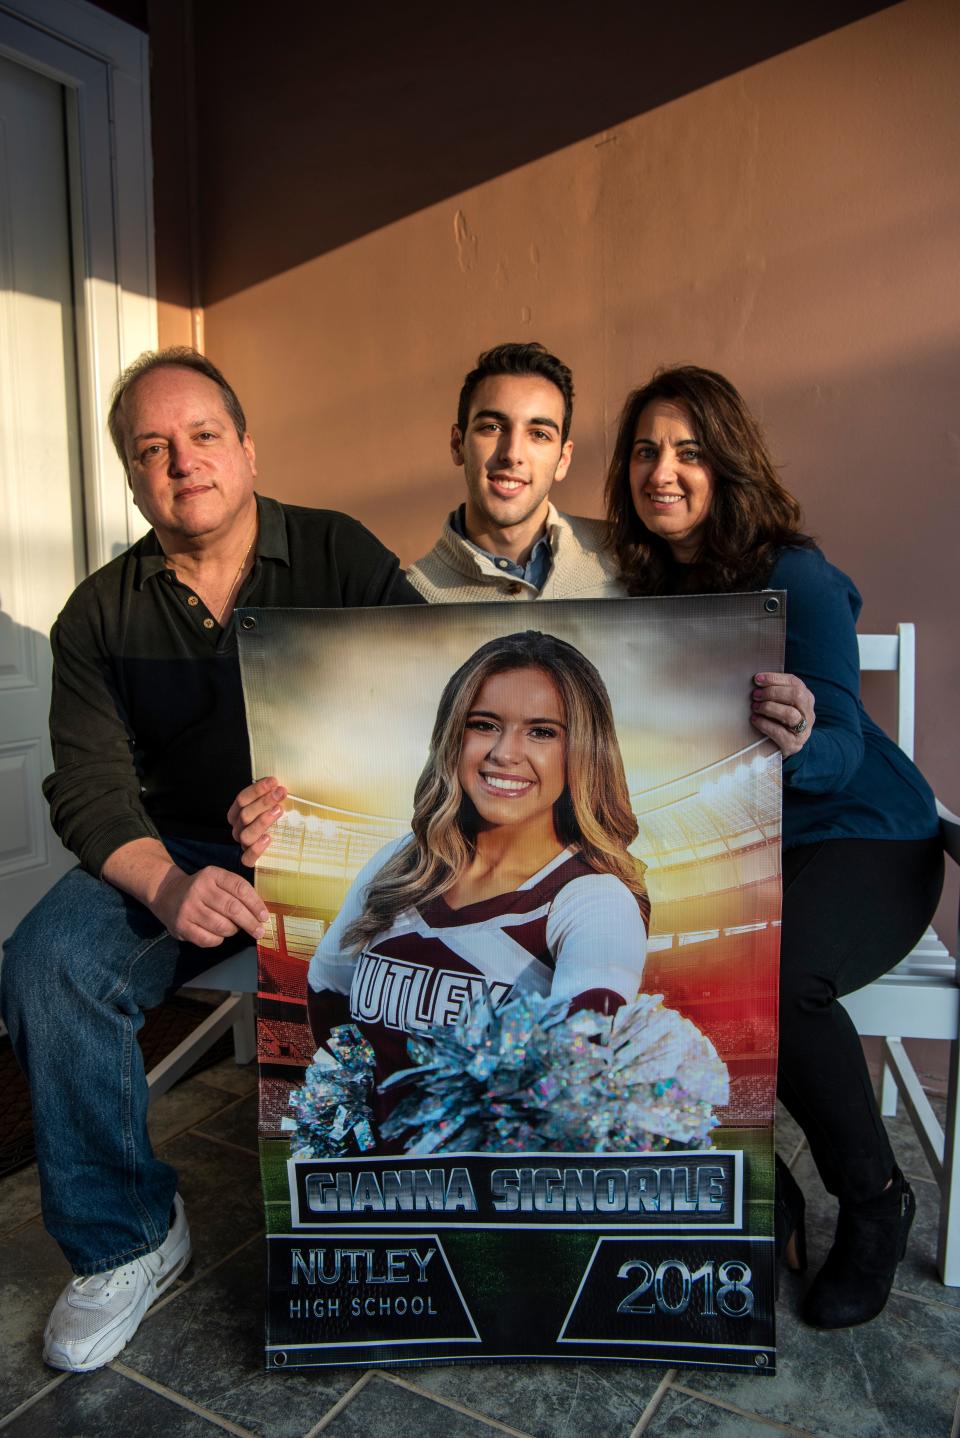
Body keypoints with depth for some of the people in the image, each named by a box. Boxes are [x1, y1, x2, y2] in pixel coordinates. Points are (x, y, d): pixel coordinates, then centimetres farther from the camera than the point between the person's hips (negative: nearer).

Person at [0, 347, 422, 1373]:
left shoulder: (340, 555, 0)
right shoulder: (99, 615, 4)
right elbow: (91, 789, -4)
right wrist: (168, 887, -24)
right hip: (179, 854, 2)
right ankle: (125, 1240, 1)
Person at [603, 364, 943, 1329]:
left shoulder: (795, 579, -14)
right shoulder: (642, 584, 4)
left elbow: (842, 748, -26)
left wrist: (797, 741, -48)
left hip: (859, 842, -4)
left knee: (771, 974, -34)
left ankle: (874, 1202, -1)